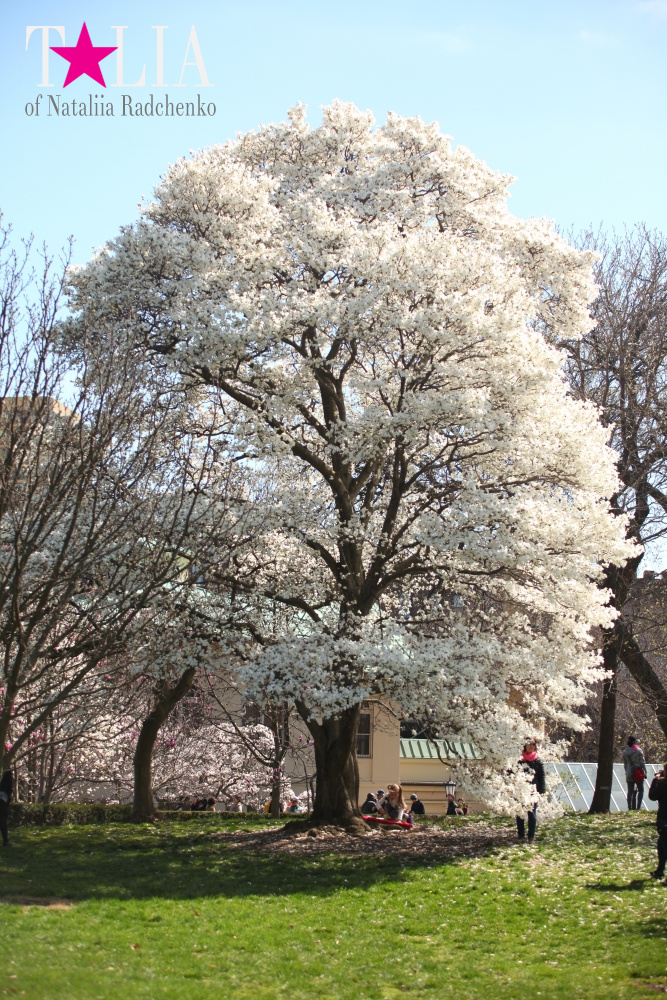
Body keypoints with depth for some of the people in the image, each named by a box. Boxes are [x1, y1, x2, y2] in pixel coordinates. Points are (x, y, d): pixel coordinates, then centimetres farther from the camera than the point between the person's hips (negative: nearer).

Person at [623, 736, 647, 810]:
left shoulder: (625, 752, 7)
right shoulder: (638, 751, -8)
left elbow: (625, 764, 11)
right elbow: (642, 762, -6)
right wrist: (644, 772, 1)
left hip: (629, 774, 4)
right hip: (638, 773, -4)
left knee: (630, 791, 7)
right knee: (641, 790, 6)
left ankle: (630, 807, 3)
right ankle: (638, 807, -6)